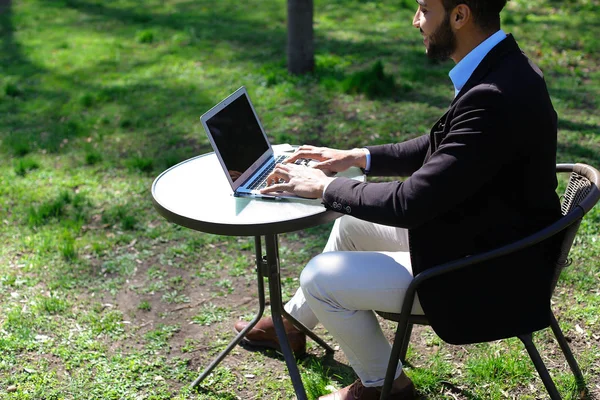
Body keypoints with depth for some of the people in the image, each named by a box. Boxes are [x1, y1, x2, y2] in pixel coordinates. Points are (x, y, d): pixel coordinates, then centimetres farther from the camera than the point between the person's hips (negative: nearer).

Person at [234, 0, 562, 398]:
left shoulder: (497, 97, -31)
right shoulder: (502, 67, 0)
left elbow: (409, 203, -29)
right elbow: (439, 148, 13)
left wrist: (324, 187, -14)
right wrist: (357, 156, 8)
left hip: (489, 276, -10)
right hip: (477, 235, 10)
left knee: (322, 278, -7)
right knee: (352, 224, 19)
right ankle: (292, 325, 39)